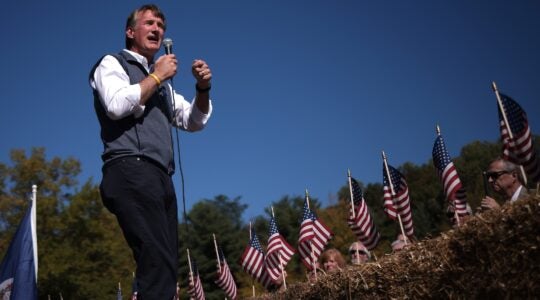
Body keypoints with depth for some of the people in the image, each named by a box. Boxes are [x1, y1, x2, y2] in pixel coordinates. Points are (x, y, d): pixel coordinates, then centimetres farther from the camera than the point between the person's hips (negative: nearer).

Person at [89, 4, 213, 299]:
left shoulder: (161, 83, 30)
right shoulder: (113, 63, 11)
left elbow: (193, 121, 25)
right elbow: (117, 105, -10)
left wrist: (202, 88, 8)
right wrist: (157, 76, 0)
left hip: (160, 178, 8)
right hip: (131, 171, -8)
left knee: (165, 266, 2)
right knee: (158, 262, -21)